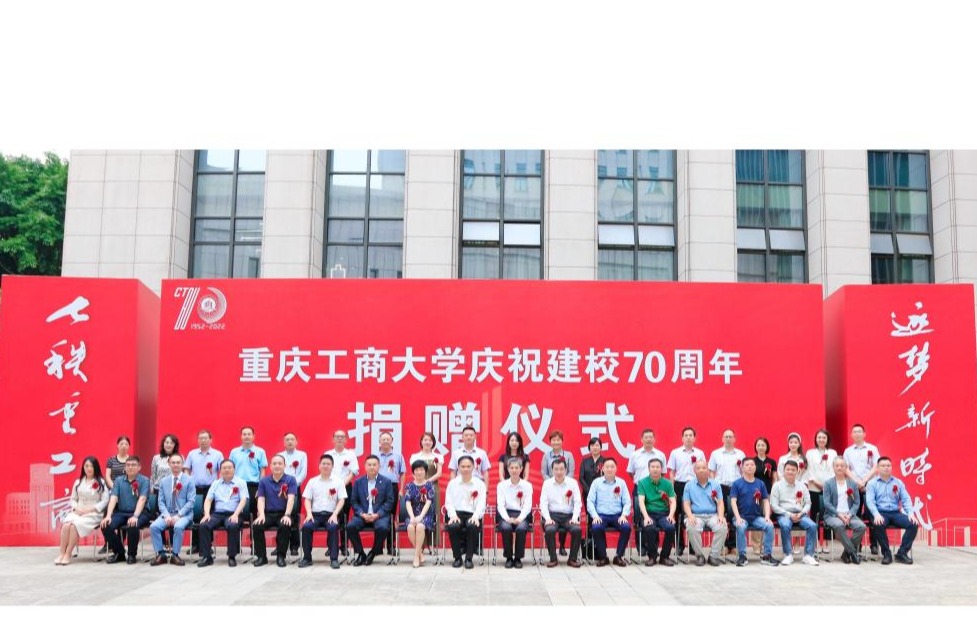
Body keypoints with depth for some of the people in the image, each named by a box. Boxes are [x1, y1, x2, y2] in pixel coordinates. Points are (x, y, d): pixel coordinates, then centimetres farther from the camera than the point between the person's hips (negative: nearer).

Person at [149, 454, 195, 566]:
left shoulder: (189, 480, 2)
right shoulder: (163, 481, 12)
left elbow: (191, 501, -5)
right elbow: (161, 501, 7)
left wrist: (178, 515, -16)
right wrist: (166, 515, -11)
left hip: (184, 514, -3)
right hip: (167, 513, 3)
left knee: (178, 527, -35)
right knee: (153, 527, -24)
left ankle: (175, 555, -18)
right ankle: (161, 554, -12)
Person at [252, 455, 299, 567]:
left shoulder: (291, 480, 1)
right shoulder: (263, 481, 9)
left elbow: (291, 499, -10)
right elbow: (261, 499, 2)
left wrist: (287, 515, -26)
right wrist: (261, 515, -17)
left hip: (284, 514, -2)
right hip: (268, 513, 2)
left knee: (285, 526, -35)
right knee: (256, 526, -26)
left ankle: (281, 556, -17)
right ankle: (261, 556, -9)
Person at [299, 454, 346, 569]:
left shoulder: (338, 481, 7)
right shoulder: (312, 481, 13)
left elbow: (341, 500, 2)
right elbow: (307, 499, 9)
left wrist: (335, 514, -13)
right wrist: (309, 513, -9)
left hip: (331, 514, -2)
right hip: (315, 514, 2)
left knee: (333, 527, -33)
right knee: (306, 526, -28)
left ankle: (334, 559, -25)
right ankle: (307, 557, -15)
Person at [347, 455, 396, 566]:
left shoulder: (386, 482, 5)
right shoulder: (358, 482, 11)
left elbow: (389, 502, 0)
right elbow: (354, 501, 7)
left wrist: (377, 515, -13)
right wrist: (362, 514, -10)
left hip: (380, 515, -2)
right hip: (362, 514, 2)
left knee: (383, 528, -33)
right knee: (350, 526, -26)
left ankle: (373, 553, -7)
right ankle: (360, 554, -6)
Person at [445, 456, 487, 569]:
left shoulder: (480, 484, 10)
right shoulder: (452, 483, 14)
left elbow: (481, 503, 0)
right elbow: (448, 502, 6)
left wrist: (476, 516, -19)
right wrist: (453, 515, -14)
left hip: (472, 514, -1)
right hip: (457, 513, 1)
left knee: (472, 526, -36)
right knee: (452, 526, -33)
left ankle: (469, 558, -19)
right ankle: (457, 557, -12)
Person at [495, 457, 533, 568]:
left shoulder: (527, 485, 9)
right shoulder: (501, 485, 8)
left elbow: (527, 505, 0)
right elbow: (500, 505, 0)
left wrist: (520, 518, -18)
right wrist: (507, 518, -18)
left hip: (521, 515, 0)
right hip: (506, 514, 0)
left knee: (521, 528, -33)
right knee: (506, 528, -33)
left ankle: (518, 558, -13)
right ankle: (508, 558, -13)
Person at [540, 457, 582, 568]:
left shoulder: (573, 483, 7)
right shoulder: (547, 483, 6)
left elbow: (578, 503, 4)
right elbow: (543, 503, 1)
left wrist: (575, 518, -11)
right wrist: (547, 518, -13)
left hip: (569, 515, 1)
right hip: (553, 515, 0)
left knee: (577, 529, -29)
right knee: (549, 530, -32)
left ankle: (572, 558, -9)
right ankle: (553, 559, -12)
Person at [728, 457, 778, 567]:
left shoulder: (760, 484, 8)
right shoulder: (737, 484, 0)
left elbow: (766, 501, 7)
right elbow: (733, 501, -6)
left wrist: (767, 516, -7)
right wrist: (738, 517, -18)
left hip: (757, 517, 3)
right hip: (742, 517, -3)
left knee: (770, 526, -24)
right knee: (741, 527, -34)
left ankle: (767, 556, -11)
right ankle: (742, 556, -19)